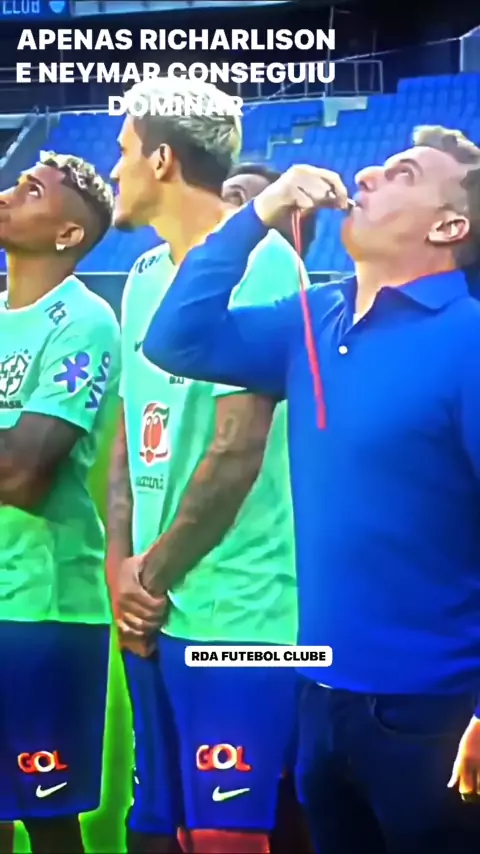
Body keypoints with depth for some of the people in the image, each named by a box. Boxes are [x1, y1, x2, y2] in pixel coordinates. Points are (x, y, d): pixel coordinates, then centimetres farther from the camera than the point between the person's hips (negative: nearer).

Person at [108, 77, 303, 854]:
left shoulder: (260, 262, -11)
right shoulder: (144, 276, 14)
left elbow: (239, 448, -16)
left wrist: (154, 574, -8)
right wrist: (123, 566, 2)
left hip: (237, 613, -8)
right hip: (156, 609, 8)